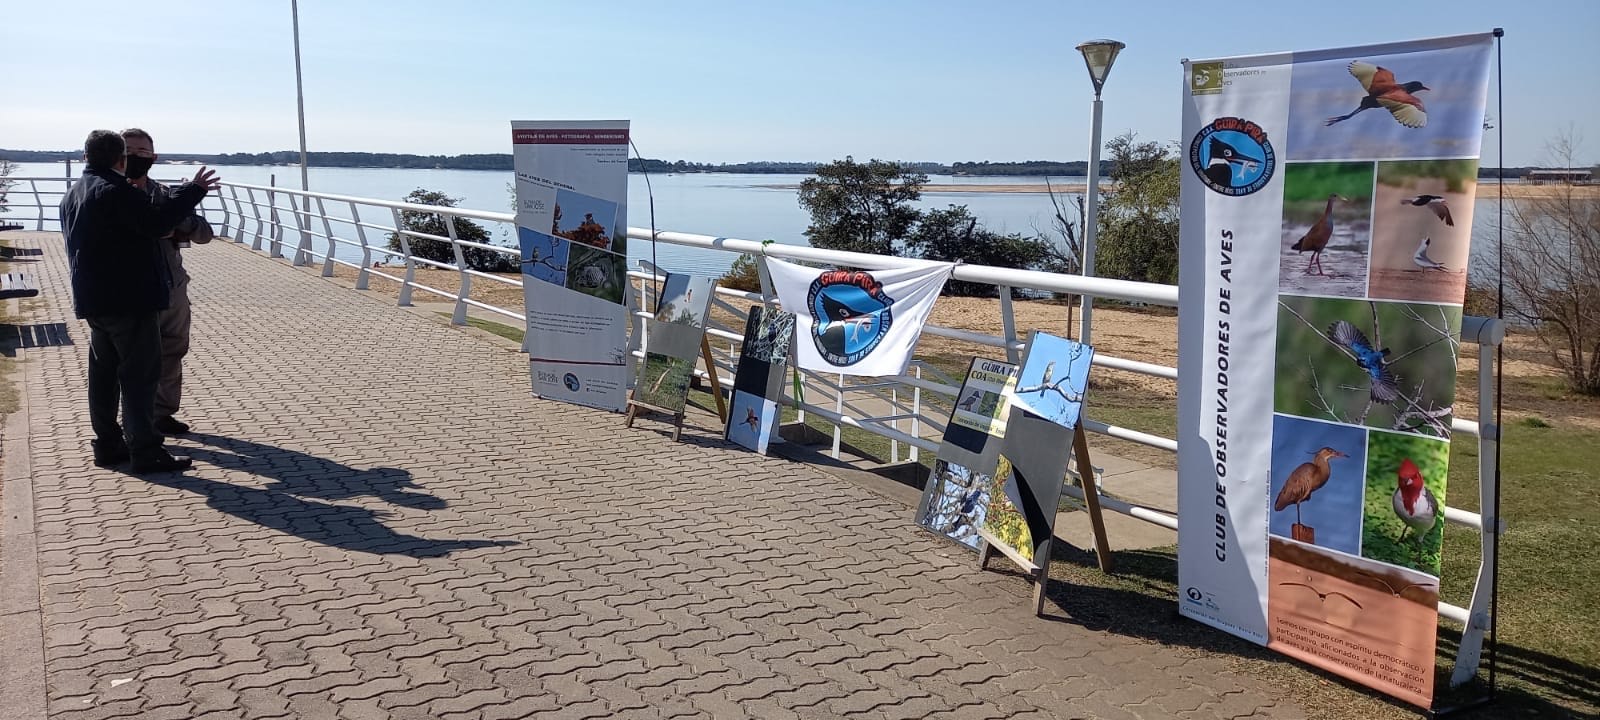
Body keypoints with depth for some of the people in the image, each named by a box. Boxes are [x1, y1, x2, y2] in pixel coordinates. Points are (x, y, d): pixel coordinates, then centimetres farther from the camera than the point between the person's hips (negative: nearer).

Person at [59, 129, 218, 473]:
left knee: (104, 373, 14)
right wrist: (191, 191, -16)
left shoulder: (73, 194, 15)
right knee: (139, 374, -7)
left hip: (93, 301, 9)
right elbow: (157, 223, -25)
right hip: (129, 300, -9)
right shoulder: (116, 191, -15)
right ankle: (145, 452, -7)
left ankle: (107, 444, 21)